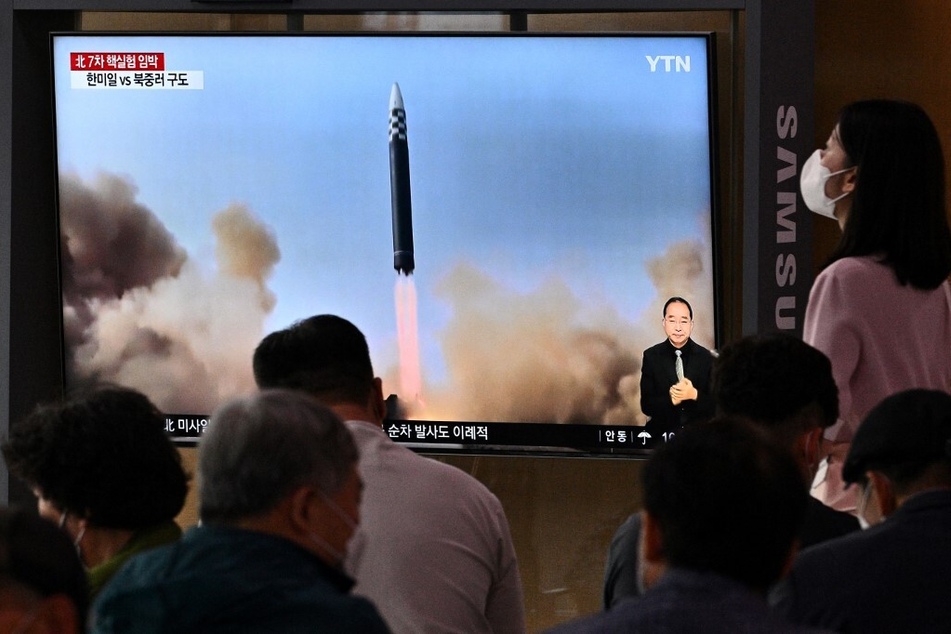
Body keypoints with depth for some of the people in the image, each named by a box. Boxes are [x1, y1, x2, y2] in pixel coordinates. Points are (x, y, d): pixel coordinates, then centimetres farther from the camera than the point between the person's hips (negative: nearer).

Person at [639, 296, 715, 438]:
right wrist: (671, 399, -18)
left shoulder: (706, 358, 2)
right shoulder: (651, 356, 4)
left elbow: (716, 405, 1)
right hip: (662, 431, -1)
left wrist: (694, 395, -18)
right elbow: (646, 405, 0)